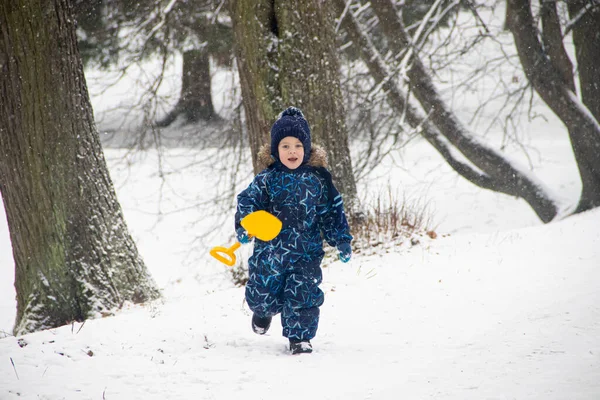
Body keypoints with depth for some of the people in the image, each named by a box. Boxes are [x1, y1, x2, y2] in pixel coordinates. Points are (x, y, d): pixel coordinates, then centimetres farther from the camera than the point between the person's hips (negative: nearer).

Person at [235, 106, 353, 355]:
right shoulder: (267, 179, -4)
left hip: (306, 253, 0)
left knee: (303, 296, -6)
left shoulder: (318, 179, 1)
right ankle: (264, 311, 46)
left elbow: (331, 212, 8)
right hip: (270, 249, 0)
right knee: (263, 295, 10)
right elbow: (247, 201, -9)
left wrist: (342, 240, 4)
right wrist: (244, 226, -27)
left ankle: (300, 337, 12)